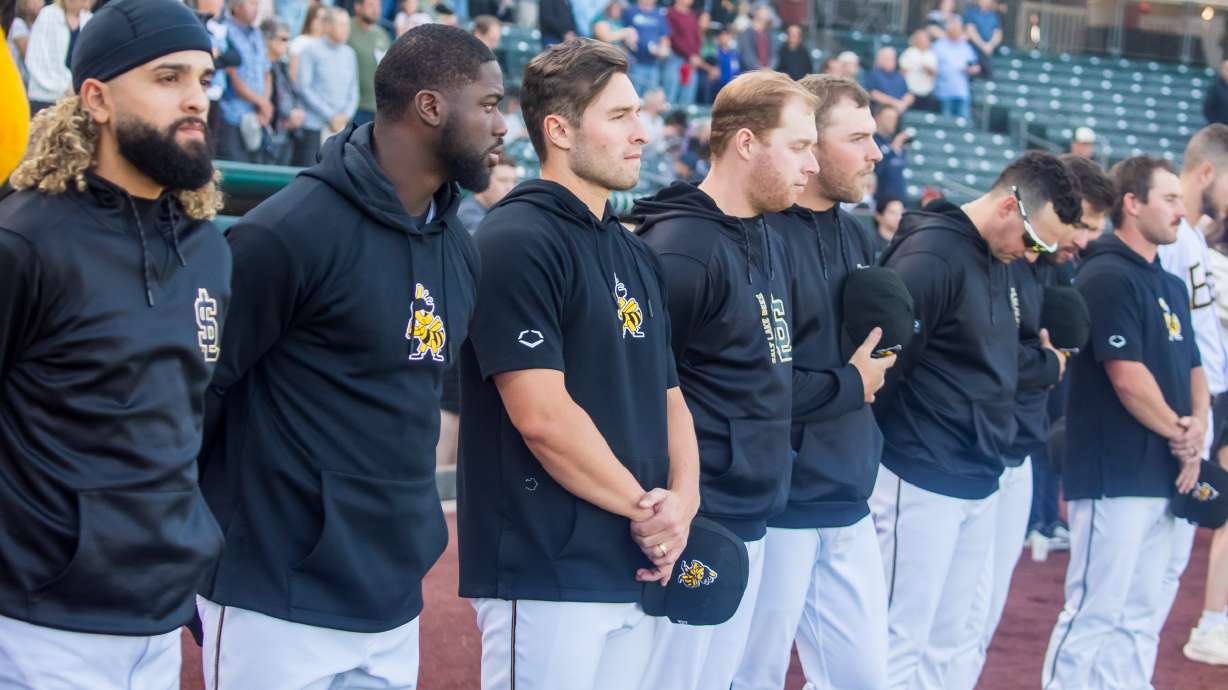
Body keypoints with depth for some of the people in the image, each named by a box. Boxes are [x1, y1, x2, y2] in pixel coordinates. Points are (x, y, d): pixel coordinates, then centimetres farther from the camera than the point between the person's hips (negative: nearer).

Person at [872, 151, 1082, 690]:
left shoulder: (999, 260, 12)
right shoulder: (930, 255, -17)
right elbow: (880, 367, -18)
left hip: (979, 483, 9)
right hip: (920, 482, -9)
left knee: (942, 644, 13)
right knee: (899, 644, -4)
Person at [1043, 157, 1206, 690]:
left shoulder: (1170, 286, 17)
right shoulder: (1107, 276, -12)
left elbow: (1193, 368, 19)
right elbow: (1127, 375, -18)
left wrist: (1197, 425, -1)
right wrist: (1179, 434, -7)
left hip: (1163, 476, 9)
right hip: (1115, 474, -9)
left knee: (1141, 616, 12)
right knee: (1094, 612, -7)